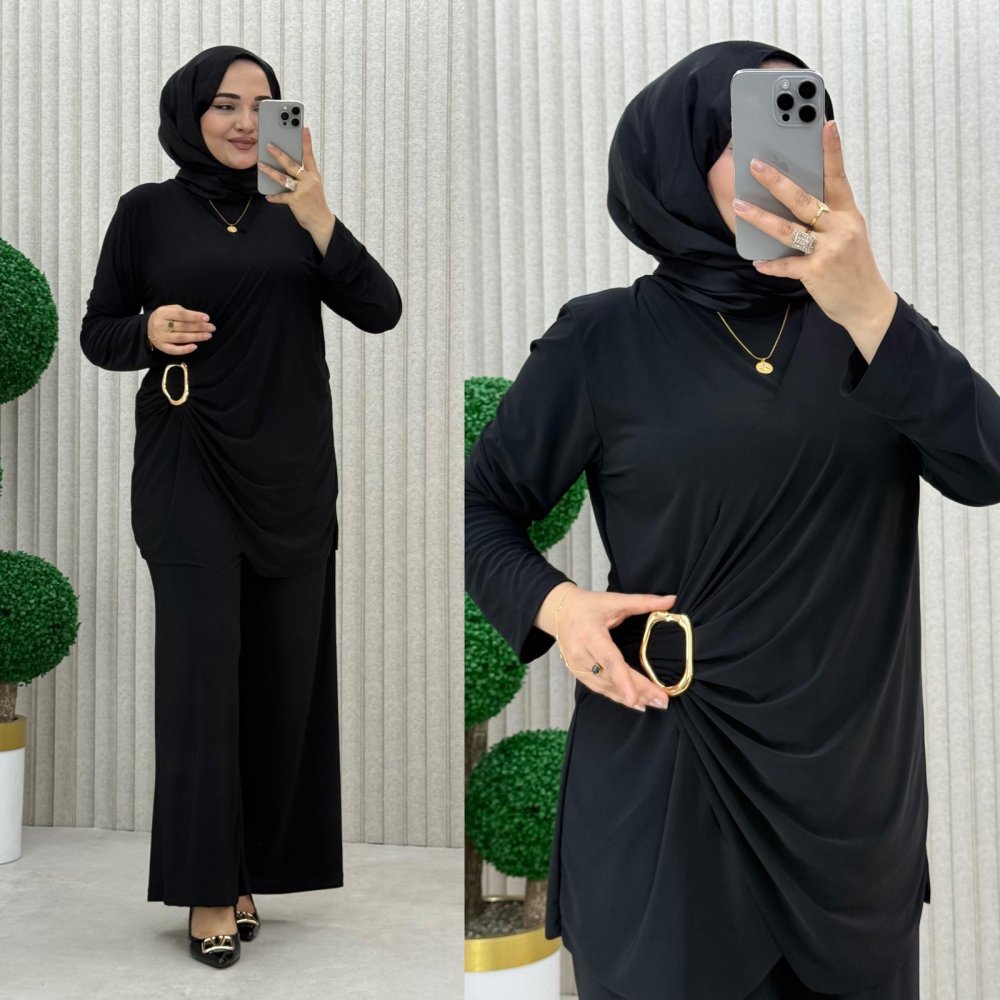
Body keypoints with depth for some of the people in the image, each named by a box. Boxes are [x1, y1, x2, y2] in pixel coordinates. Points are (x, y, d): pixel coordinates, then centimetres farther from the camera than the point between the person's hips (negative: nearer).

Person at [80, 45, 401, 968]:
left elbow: (380, 310, -4)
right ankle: (206, 888, 1)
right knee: (203, 664, -8)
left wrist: (317, 218, -18)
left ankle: (252, 867, 17)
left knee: (284, 672, 2)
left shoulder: (296, 210, 8)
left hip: (292, 471, 3)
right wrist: (150, 330, -14)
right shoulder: (148, 211, 4)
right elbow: (97, 333, 8)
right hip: (188, 467, -2)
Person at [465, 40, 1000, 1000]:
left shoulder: (864, 319, 2)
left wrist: (867, 307, -27)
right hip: (666, 772, -3)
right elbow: (481, 503, 2)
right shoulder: (605, 340, -6)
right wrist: (553, 605, -17)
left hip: (858, 773, 4)